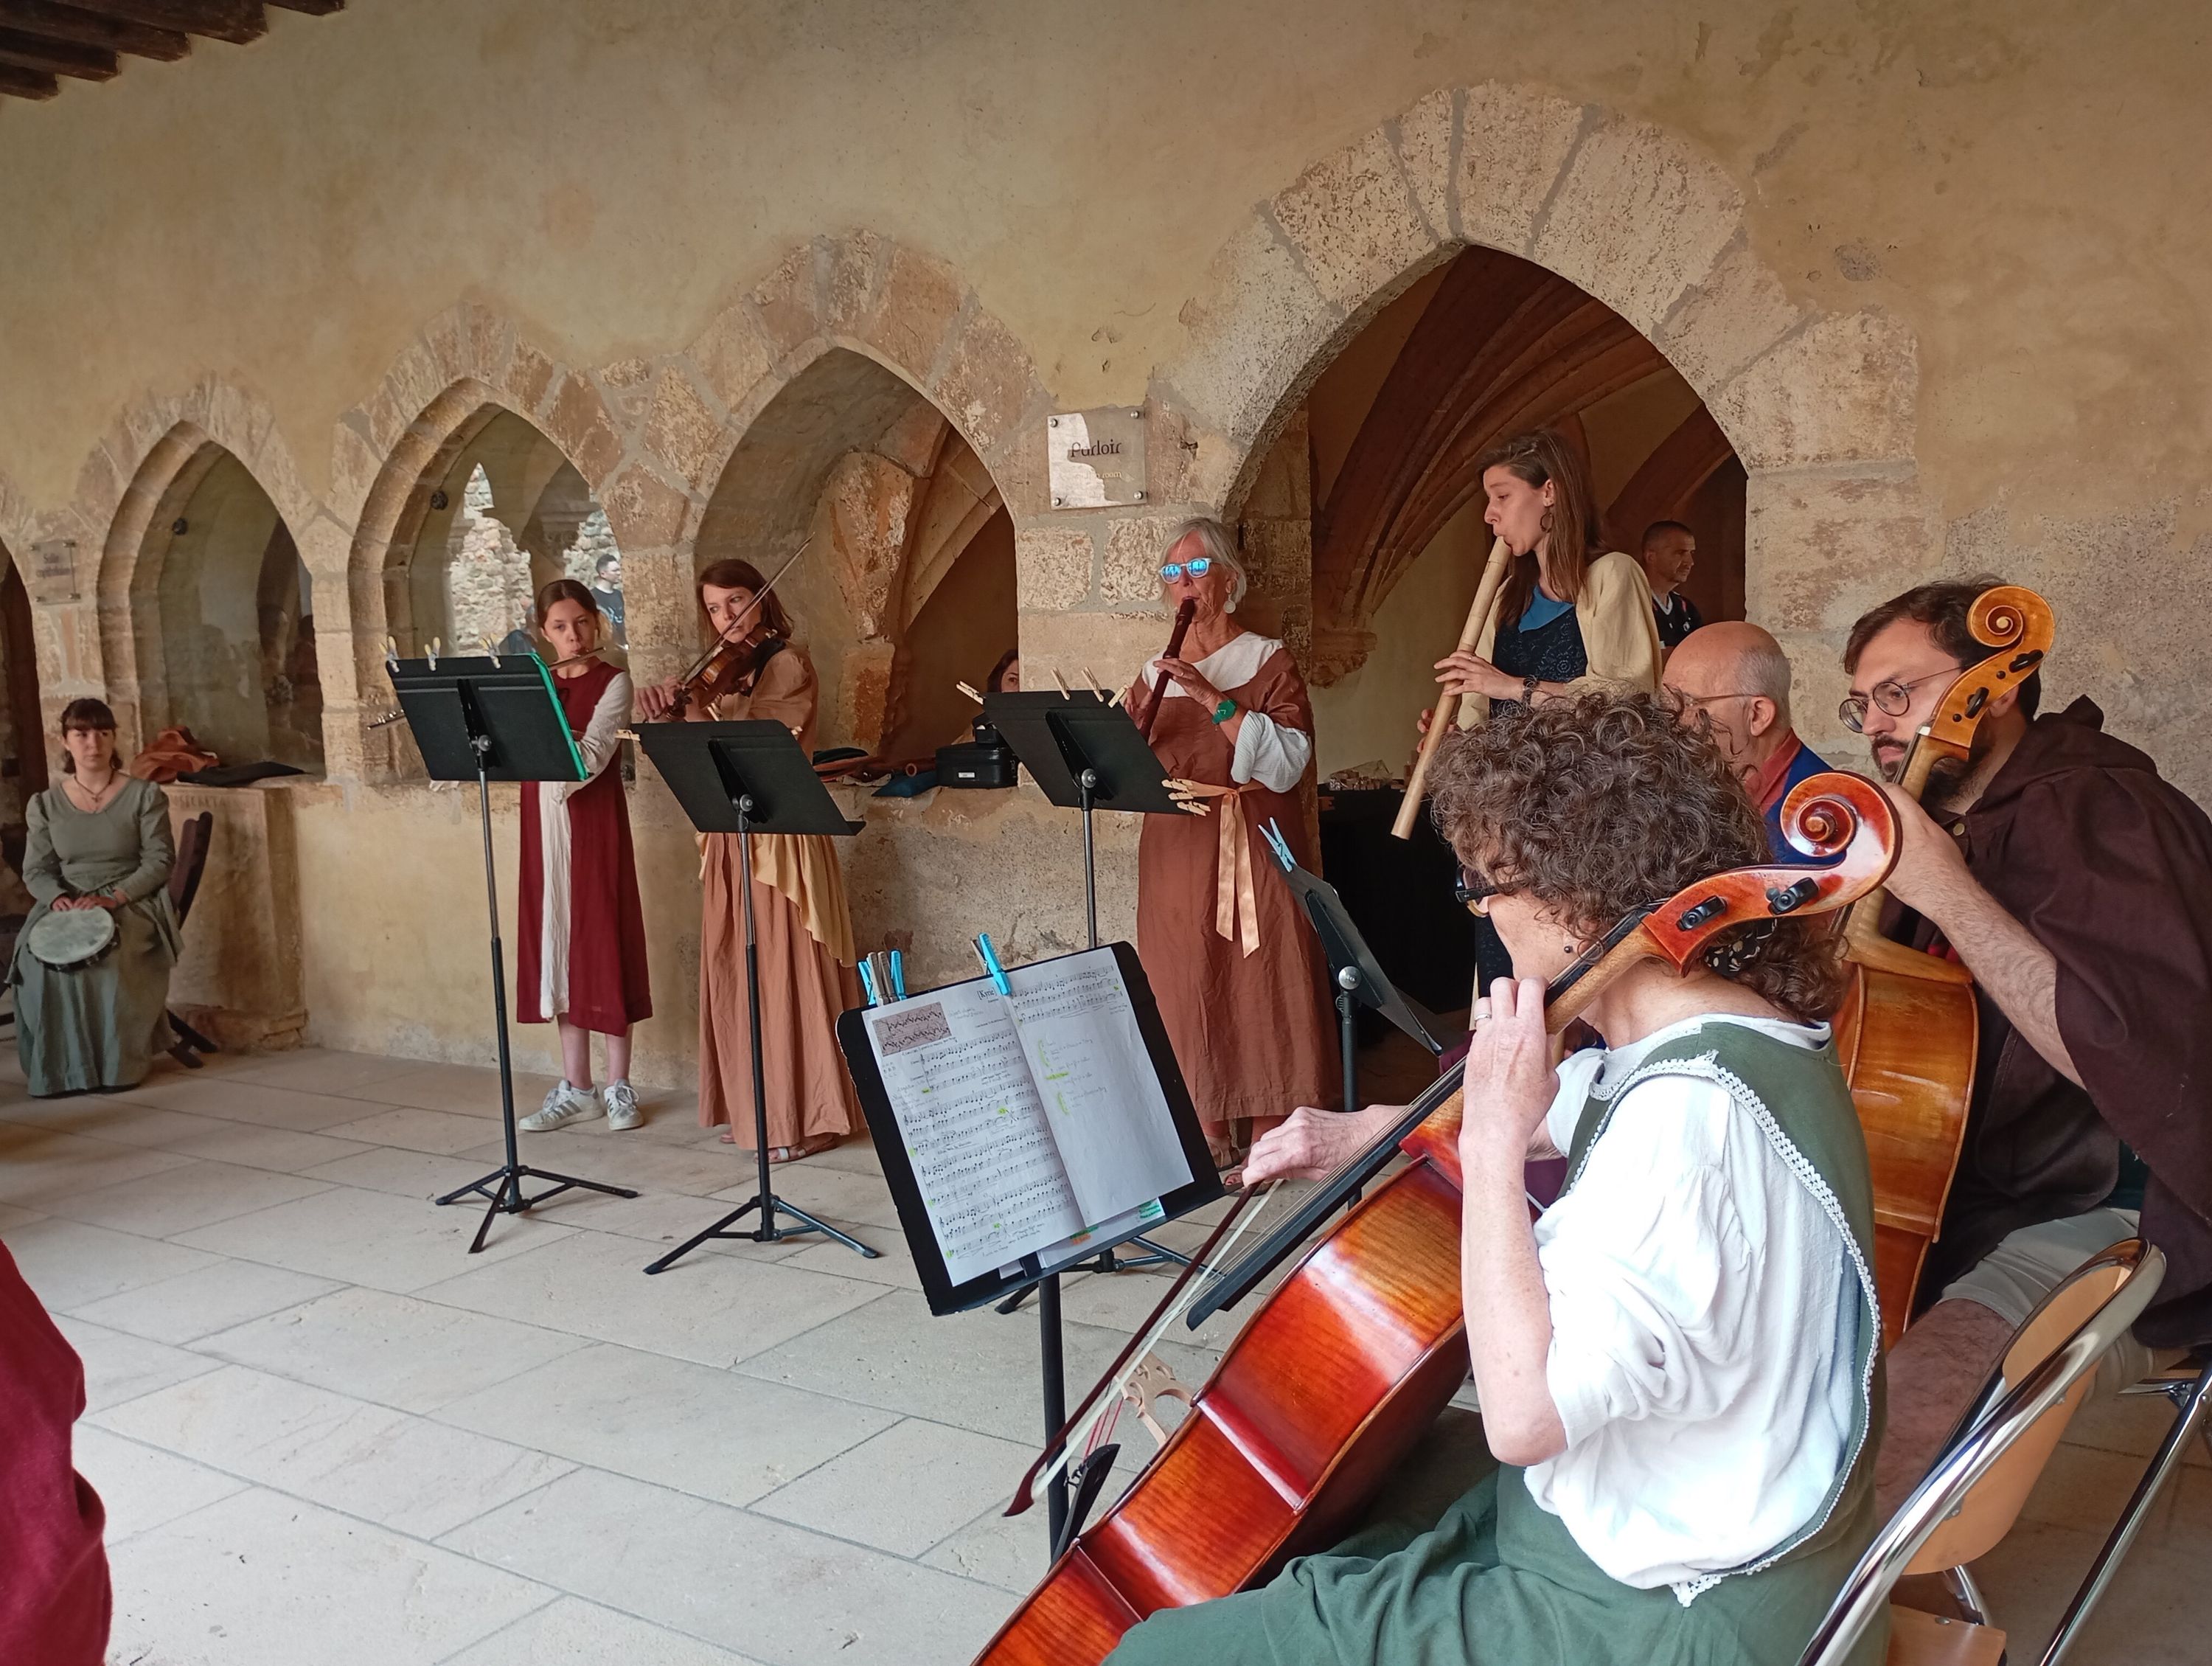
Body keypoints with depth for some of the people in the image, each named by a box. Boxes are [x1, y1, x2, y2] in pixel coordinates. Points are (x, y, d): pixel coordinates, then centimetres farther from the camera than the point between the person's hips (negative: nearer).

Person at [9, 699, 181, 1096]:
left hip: (133, 903, -3)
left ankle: (119, 1065, -19)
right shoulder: (45, 804, 10)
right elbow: (36, 870, 8)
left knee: (110, 955, -35)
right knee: (37, 956, -29)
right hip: (65, 905, 3)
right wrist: (59, 898, -16)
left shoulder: (145, 796, 2)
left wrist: (113, 898, -19)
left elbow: (160, 861, -4)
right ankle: (57, 1069, -17)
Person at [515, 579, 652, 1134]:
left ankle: (618, 1087, 7)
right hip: (543, 823, 5)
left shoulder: (612, 683, -4)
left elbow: (591, 756, -18)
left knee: (602, 942, -2)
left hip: (593, 822, -5)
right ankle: (575, 1087, 15)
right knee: (559, 945, 7)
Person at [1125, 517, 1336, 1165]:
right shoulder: (1157, 671, 14)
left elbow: (1288, 763, -13)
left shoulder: (1268, 660, 2)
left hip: (1253, 850, -4)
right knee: (1184, 990, 3)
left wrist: (1214, 700, -18)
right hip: (1175, 852, 4)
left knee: (1257, 986, -5)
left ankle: (1268, 1140, 3)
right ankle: (1209, 1134, 13)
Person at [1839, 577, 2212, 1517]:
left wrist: (1946, 890, -26)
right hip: (1951, 1200, 10)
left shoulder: (2099, 811, -14)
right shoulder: (1947, 821, 12)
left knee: (1901, 1414, -34)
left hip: (2101, 1220, -9)